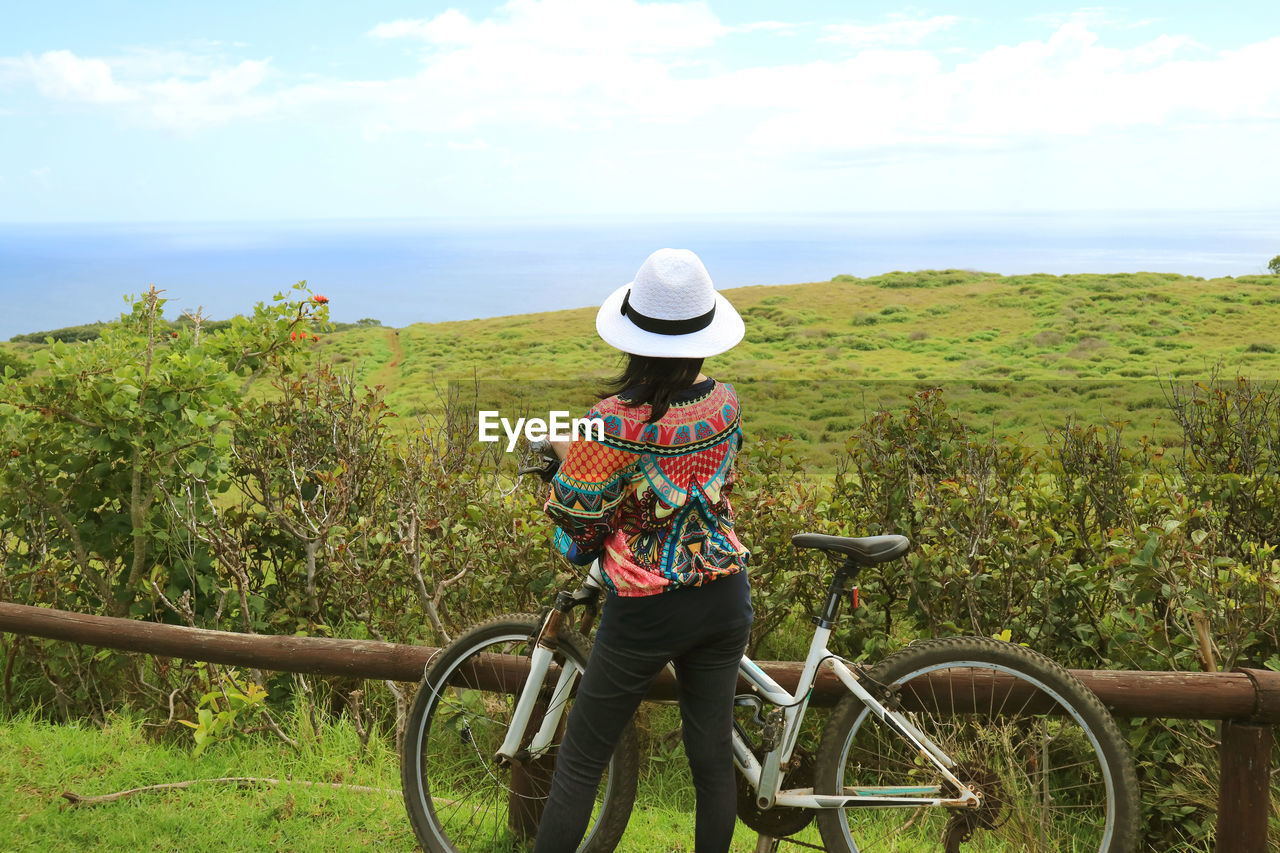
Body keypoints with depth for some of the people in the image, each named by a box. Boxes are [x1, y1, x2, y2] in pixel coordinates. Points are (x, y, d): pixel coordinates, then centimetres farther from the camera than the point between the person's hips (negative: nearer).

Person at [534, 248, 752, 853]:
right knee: (714, 759, 16)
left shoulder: (613, 425, -21)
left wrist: (566, 456, 4)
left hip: (644, 615, -5)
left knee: (578, 768, 9)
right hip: (725, 600, 5)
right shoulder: (725, 403, -4)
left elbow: (574, 535, -13)